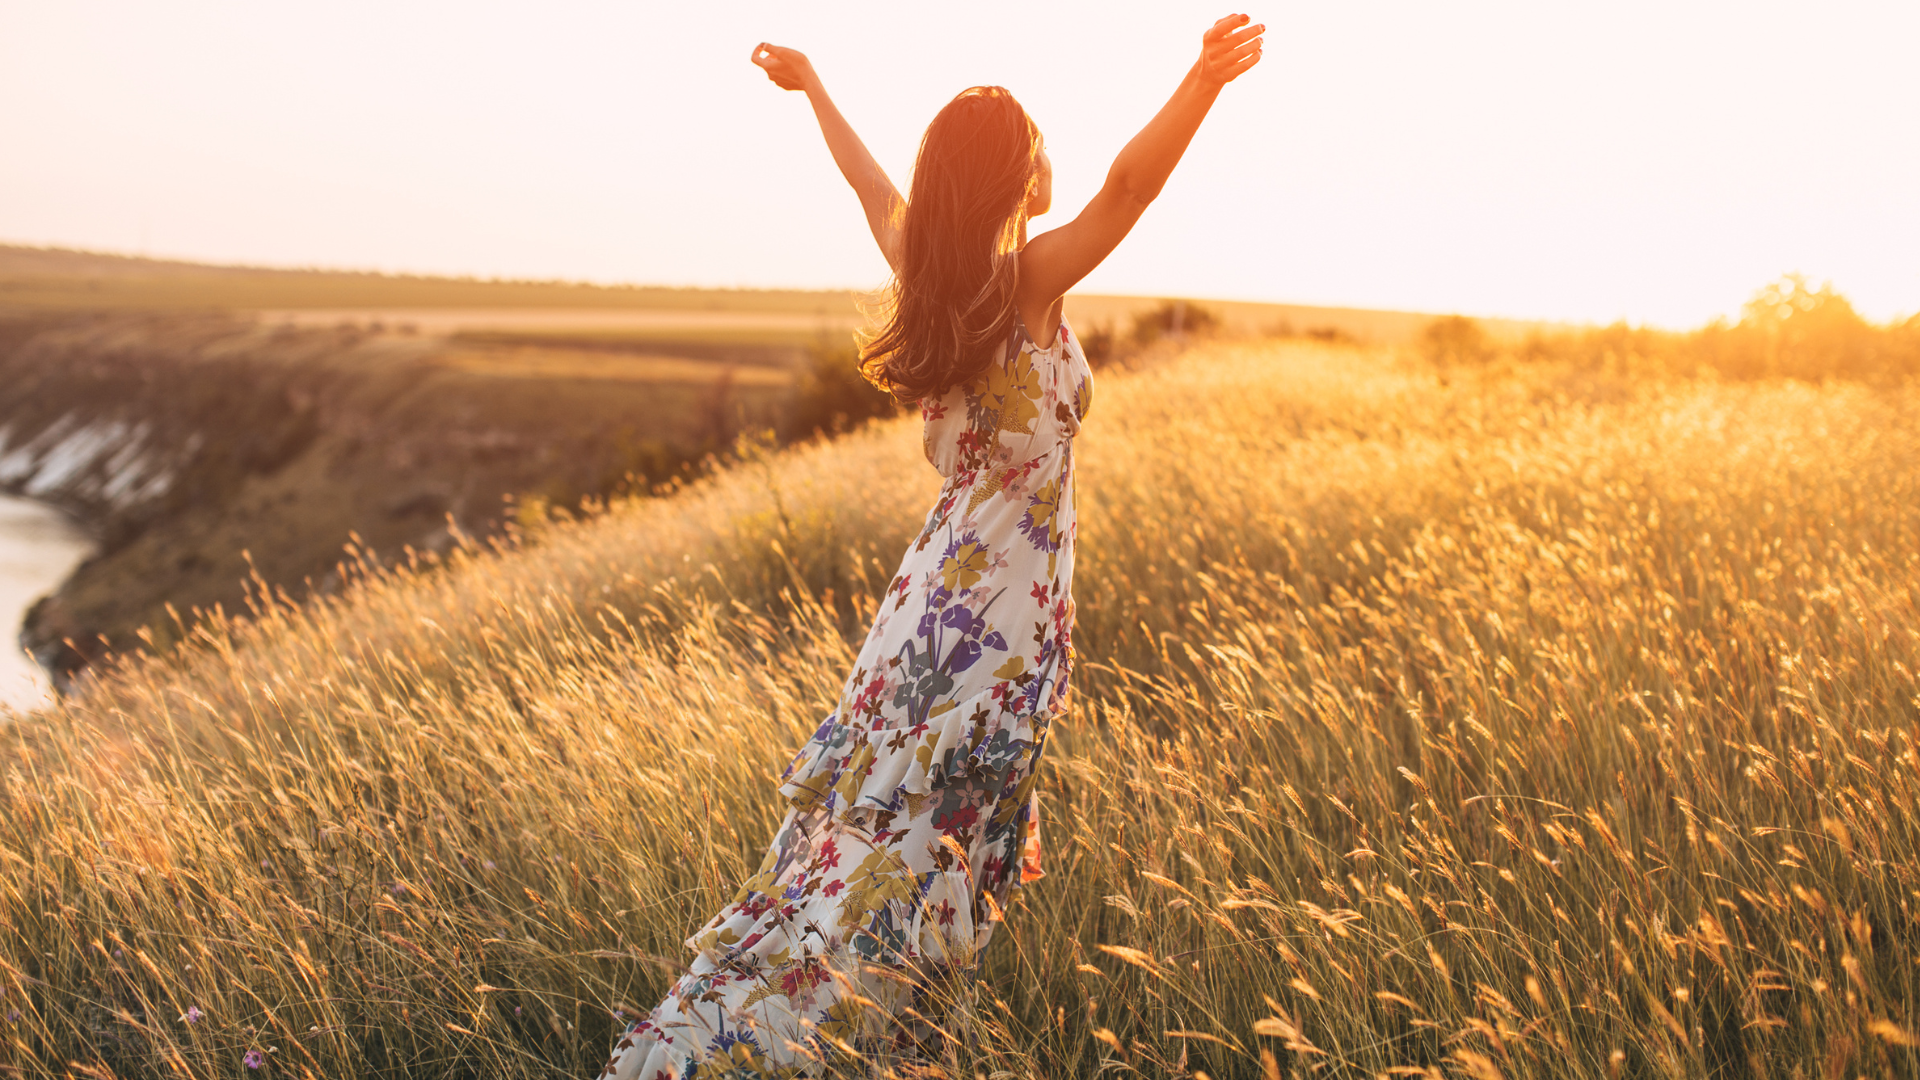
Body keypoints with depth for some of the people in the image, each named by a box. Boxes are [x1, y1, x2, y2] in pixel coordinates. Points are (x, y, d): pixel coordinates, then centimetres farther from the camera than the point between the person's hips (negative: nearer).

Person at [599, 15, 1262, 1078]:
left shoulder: (924, 273, 6)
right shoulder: (1031, 281, -14)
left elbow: (874, 185, 23)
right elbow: (1125, 187, -29)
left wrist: (812, 88, 38)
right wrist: (1203, 82, -35)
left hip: (940, 579, 8)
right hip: (1006, 600, -8)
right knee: (910, 838, -4)